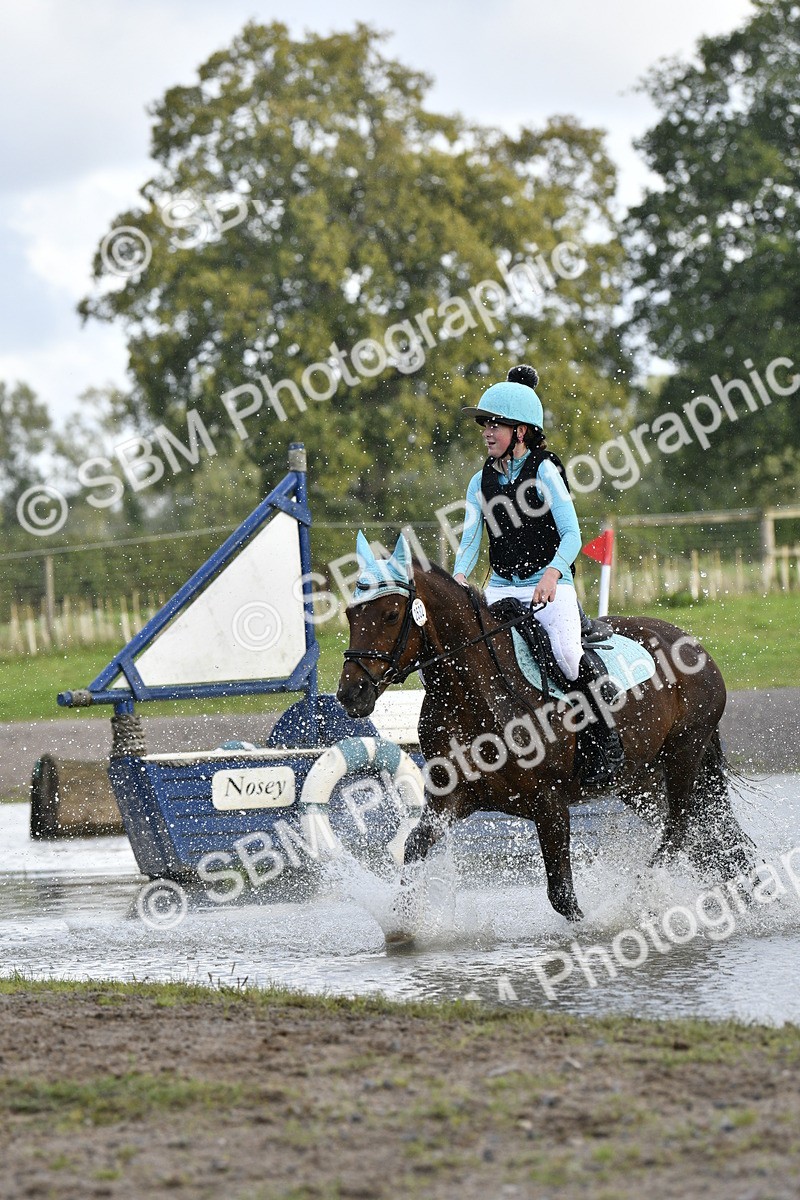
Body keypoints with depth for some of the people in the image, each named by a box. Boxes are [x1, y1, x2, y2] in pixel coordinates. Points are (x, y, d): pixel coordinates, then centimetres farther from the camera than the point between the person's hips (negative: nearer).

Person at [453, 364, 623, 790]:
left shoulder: (545, 472, -5)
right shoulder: (481, 483, 10)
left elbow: (572, 535, -11)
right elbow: (470, 539, 4)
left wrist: (552, 574, -30)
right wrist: (459, 578, -18)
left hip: (550, 586, -5)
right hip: (500, 589, 5)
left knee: (567, 654, -30)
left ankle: (604, 742, -14)